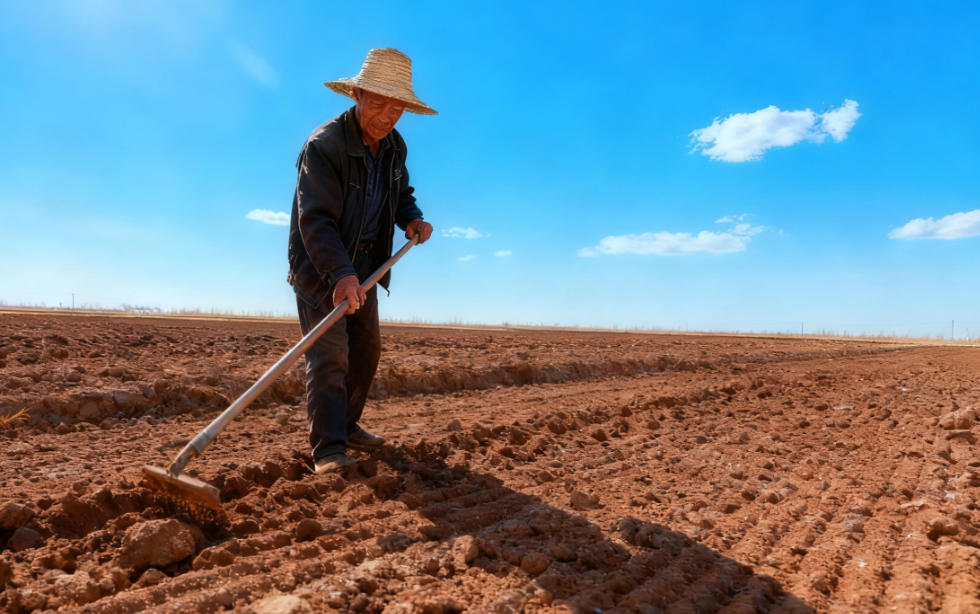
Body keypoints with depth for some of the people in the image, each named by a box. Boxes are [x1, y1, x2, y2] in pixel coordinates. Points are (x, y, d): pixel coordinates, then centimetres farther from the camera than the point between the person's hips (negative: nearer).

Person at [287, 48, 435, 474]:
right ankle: (328, 448, -13)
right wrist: (341, 274, -46)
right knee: (329, 350, -15)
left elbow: (401, 194, 15)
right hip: (318, 264, -7)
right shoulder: (324, 144, -24)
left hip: (363, 264, 7)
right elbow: (316, 220, -33)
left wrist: (412, 218, -9)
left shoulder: (394, 146, -1)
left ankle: (347, 425, 28)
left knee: (366, 347, 12)